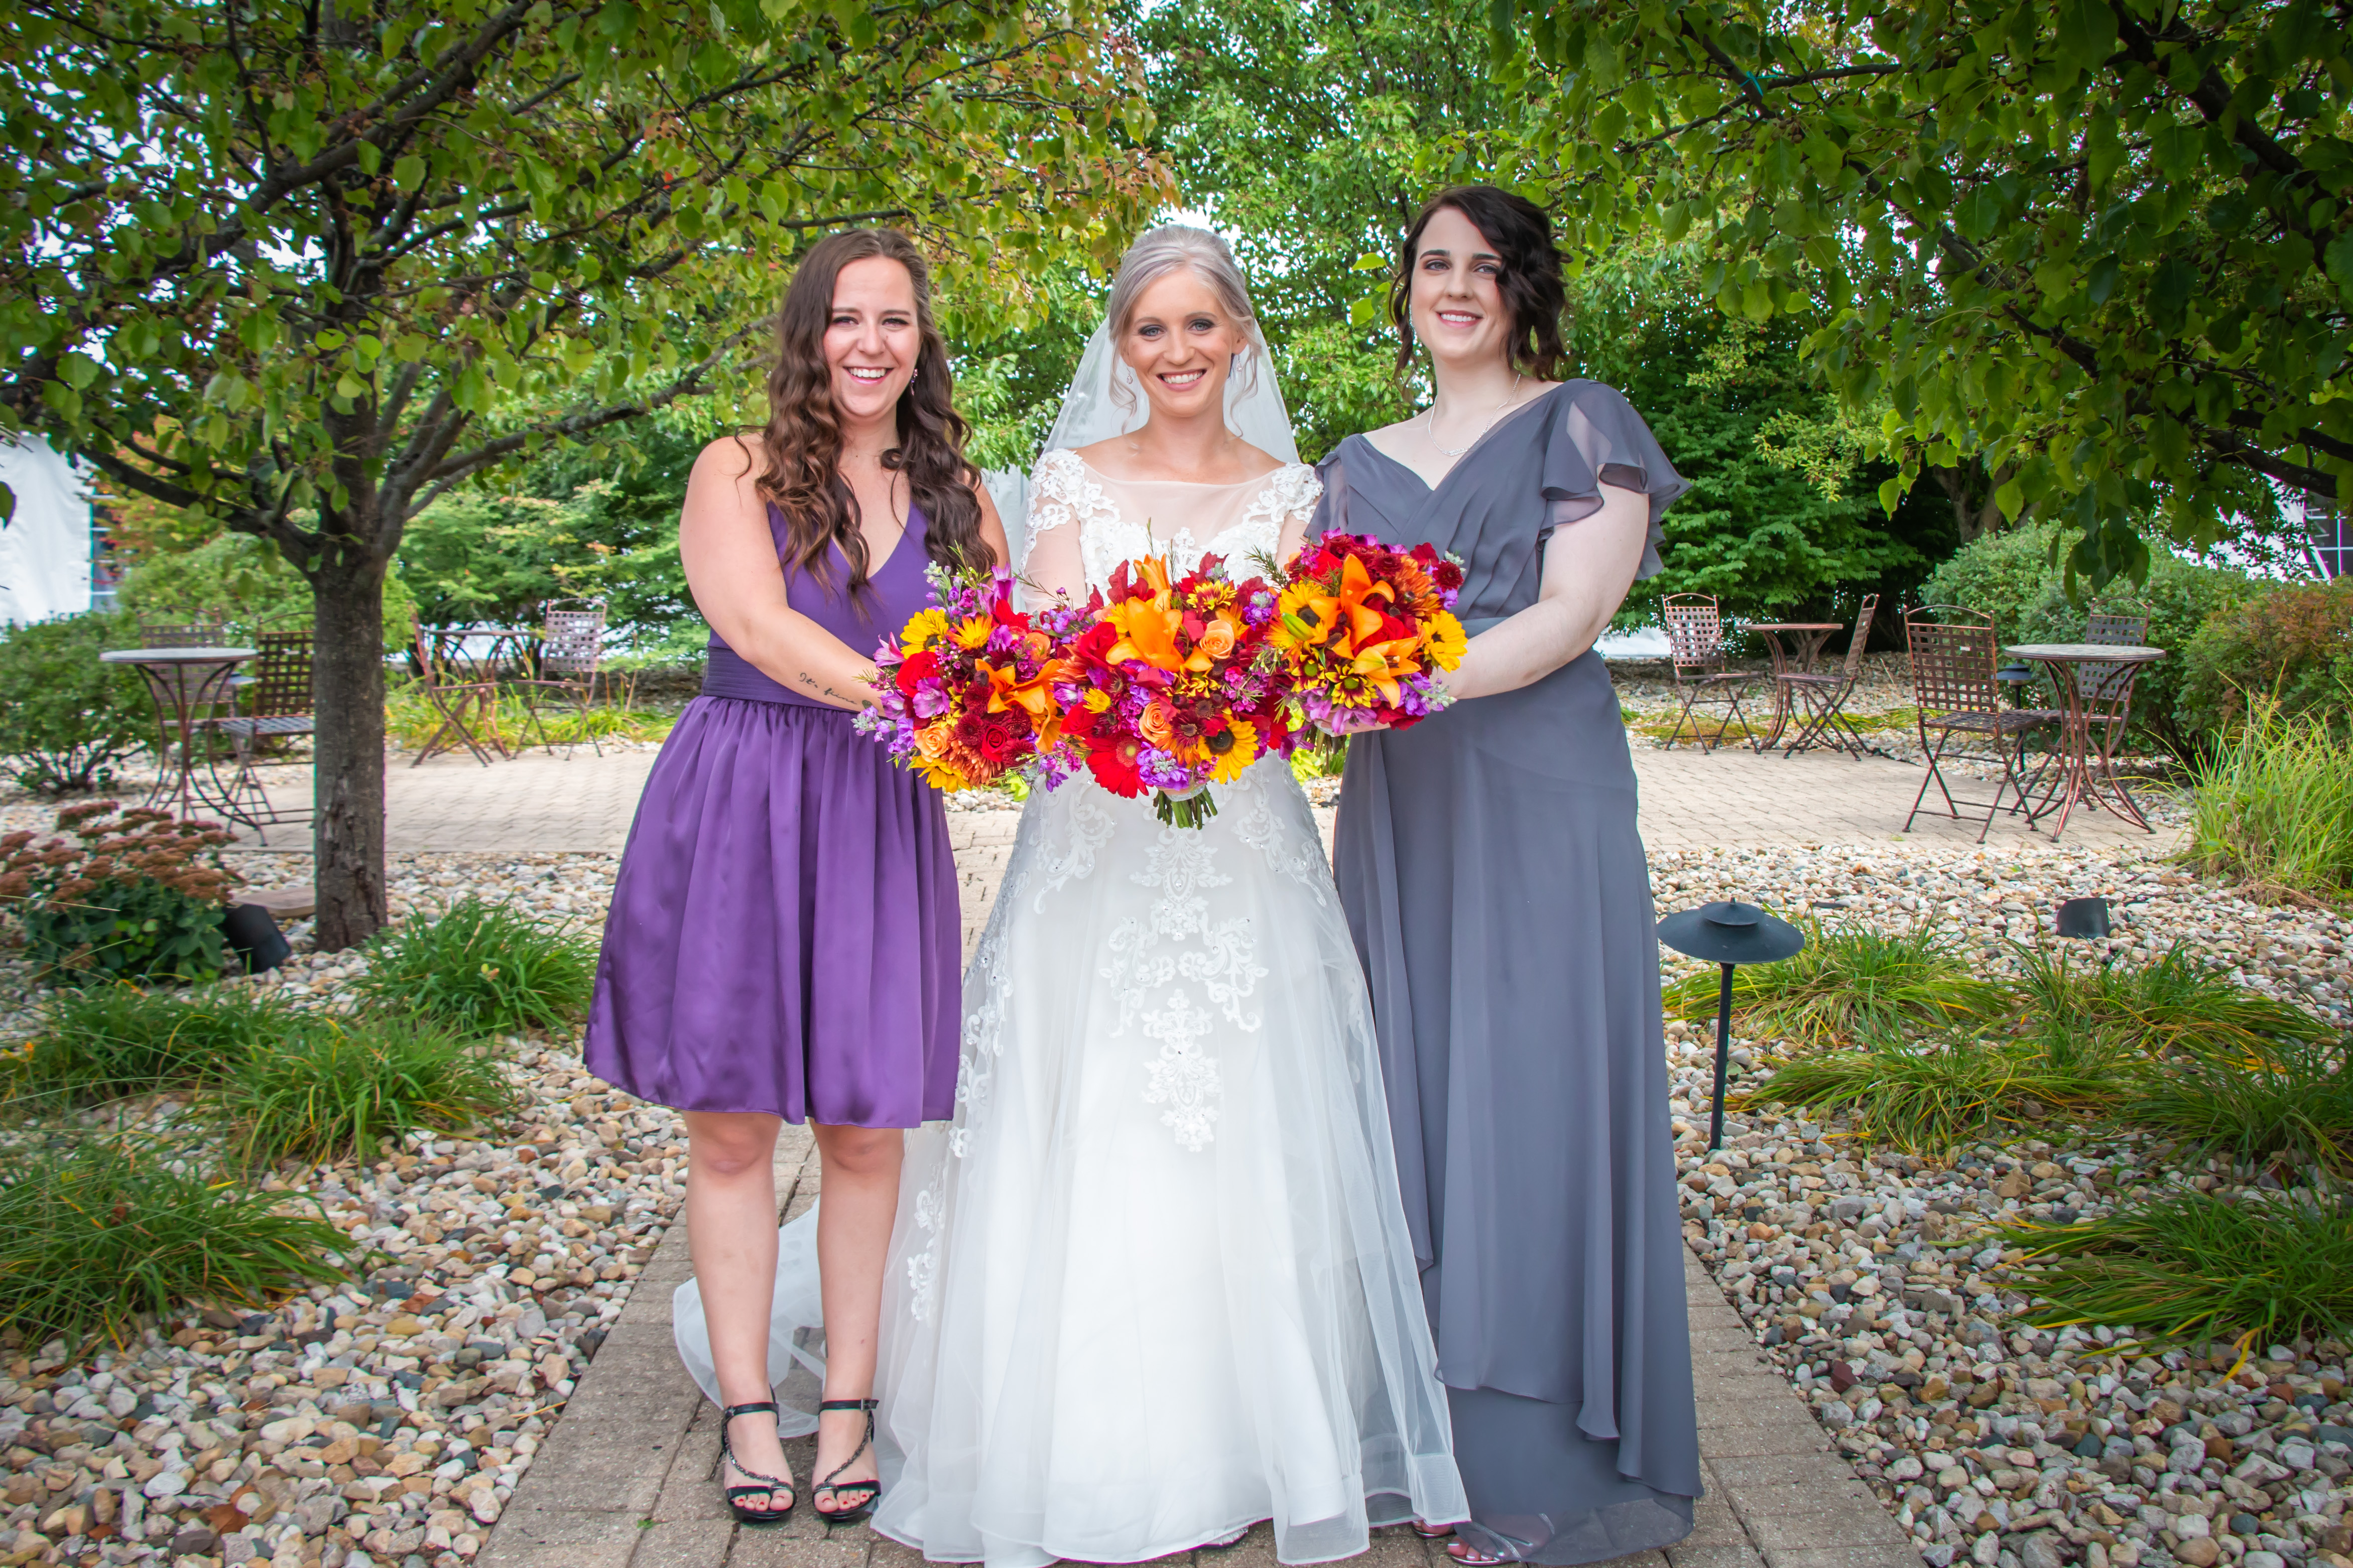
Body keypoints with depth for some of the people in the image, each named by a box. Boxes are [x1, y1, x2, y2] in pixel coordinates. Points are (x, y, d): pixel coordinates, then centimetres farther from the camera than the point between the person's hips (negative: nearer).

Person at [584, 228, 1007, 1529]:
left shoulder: (951, 493, 10)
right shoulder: (739, 472, 1)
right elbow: (760, 626, -13)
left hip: (881, 824, 2)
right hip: (736, 813, -2)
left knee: (867, 1127, 5)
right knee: (731, 1122, 5)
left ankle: (849, 1406, 20)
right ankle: (746, 1411, 19)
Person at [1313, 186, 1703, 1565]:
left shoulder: (1581, 425, 5)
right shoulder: (1363, 464, 19)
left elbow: (1573, 612, -8)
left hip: (1539, 793, -4)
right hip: (1398, 802, 5)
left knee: (1531, 1090, -5)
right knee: (1412, 1081, 4)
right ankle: (1434, 1434, 15)